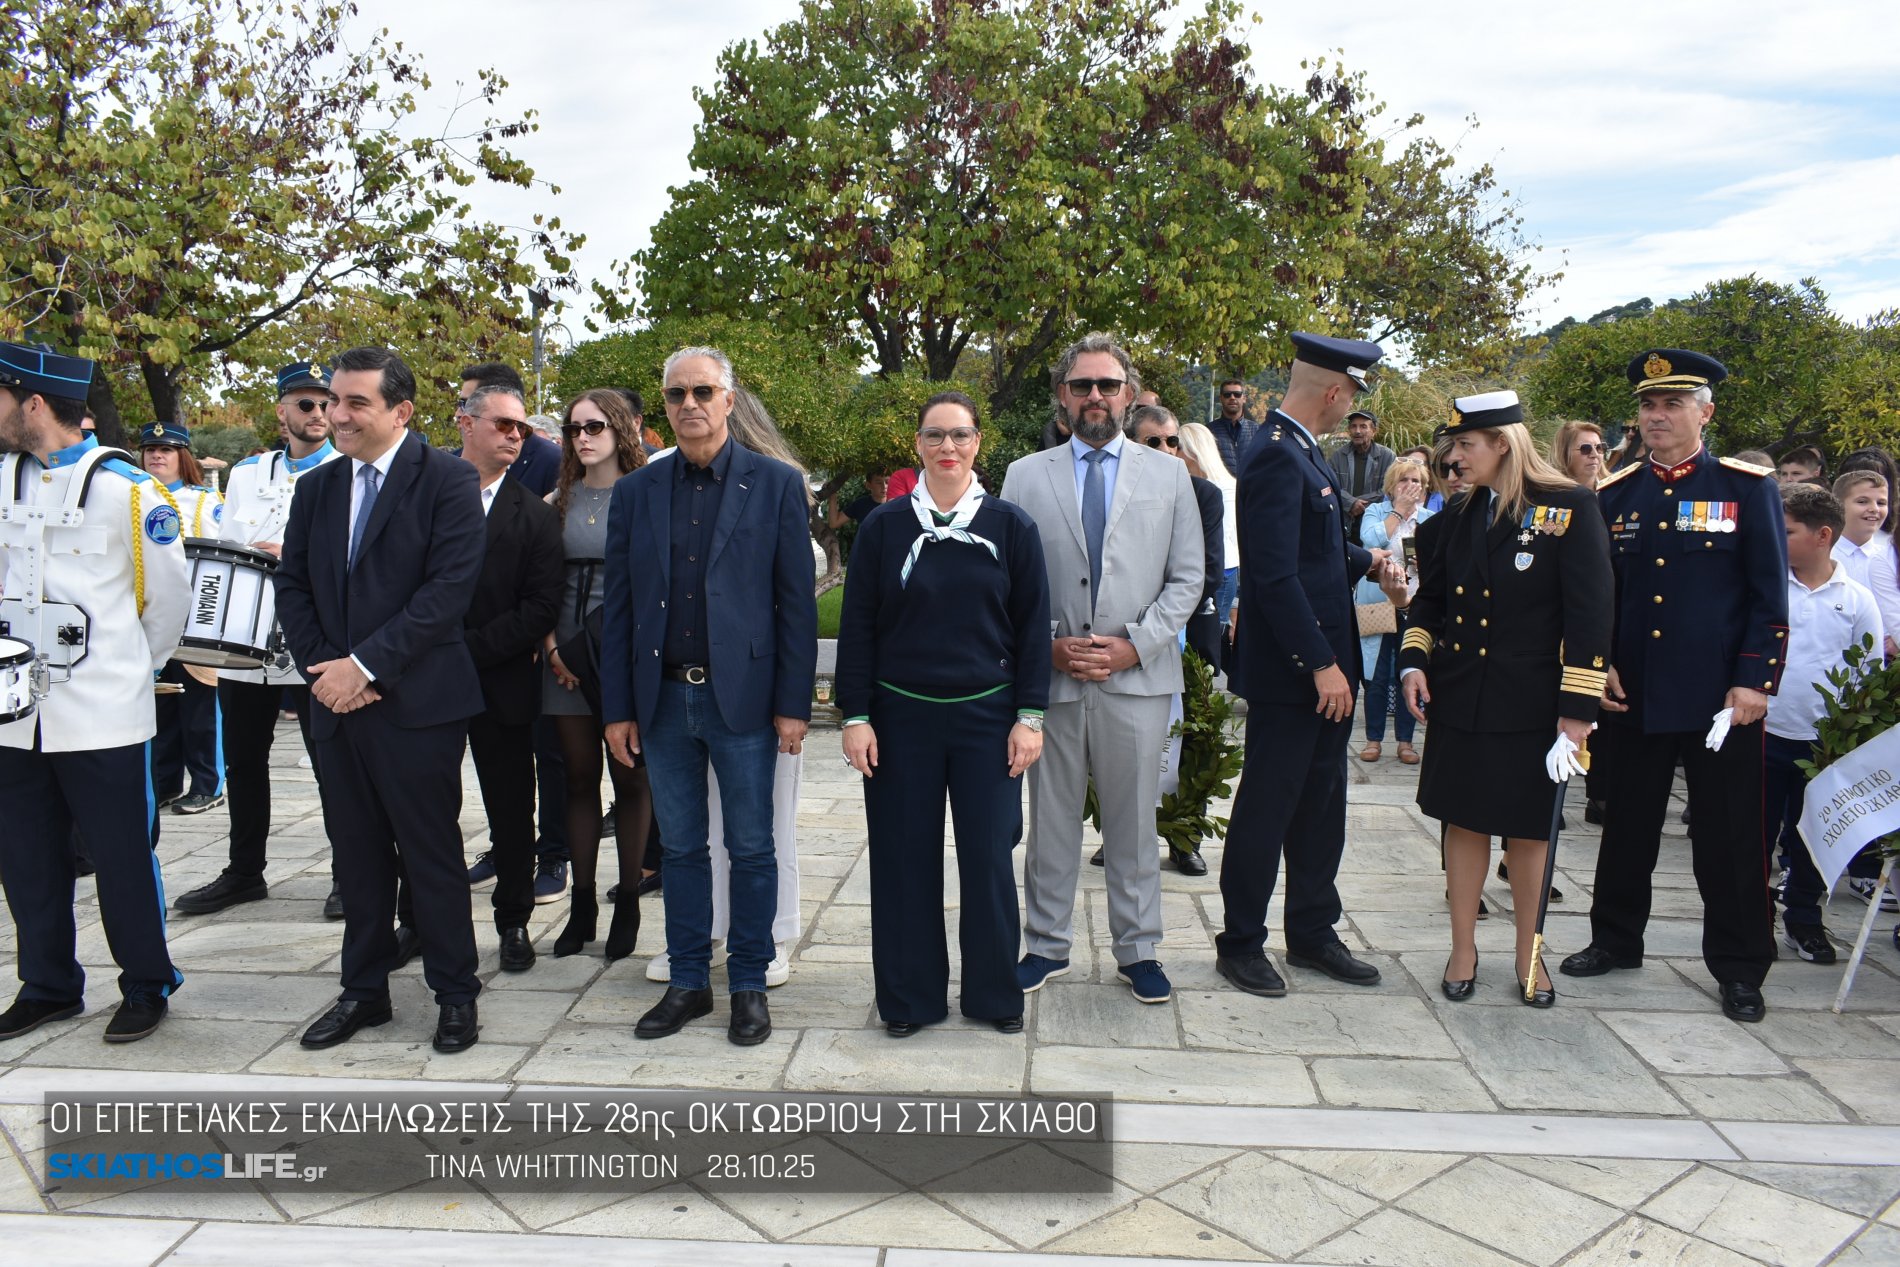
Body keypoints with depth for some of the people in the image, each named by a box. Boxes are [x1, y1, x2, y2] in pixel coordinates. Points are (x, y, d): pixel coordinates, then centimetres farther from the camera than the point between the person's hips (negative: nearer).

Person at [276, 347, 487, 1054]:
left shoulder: (447, 480, -6)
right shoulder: (316, 488, 13)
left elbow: (451, 585, -15)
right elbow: (292, 587, 12)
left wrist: (365, 665, -16)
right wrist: (322, 669, -3)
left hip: (416, 702, -6)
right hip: (337, 703, 6)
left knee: (431, 854, 3)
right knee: (357, 855, 14)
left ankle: (455, 994, 17)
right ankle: (363, 990, 27)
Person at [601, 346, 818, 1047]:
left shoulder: (776, 484, -1)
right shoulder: (635, 491, 7)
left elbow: (797, 601, -3)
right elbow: (619, 607, 8)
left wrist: (794, 704, -8)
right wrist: (618, 708, 4)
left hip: (742, 697, -3)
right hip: (664, 699, 3)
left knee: (751, 850, 6)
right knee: (681, 849, 13)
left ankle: (749, 986, 21)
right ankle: (687, 982, 26)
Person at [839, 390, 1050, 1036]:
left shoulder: (1011, 527, 1)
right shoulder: (884, 526, 2)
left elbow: (1033, 626, 3)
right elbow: (857, 625, 2)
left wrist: (1029, 716, -2)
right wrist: (854, 716, -3)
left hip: (986, 715, 0)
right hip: (902, 716, 1)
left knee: (988, 857, 4)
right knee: (905, 859, 6)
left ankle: (994, 994, 21)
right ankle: (910, 997, 21)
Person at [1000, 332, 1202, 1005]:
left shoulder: (1168, 475, 8)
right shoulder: (1025, 475, 7)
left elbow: (1187, 578, 4)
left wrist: (1134, 645, -7)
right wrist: (1050, 645, -7)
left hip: (1137, 677, 0)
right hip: (1050, 676, 0)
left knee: (1134, 824, 9)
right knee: (1050, 821, 9)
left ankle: (1137, 950, 23)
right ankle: (1046, 944, 24)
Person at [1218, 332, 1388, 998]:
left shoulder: (1303, 452, 13)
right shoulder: (1277, 456, -18)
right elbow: (1276, 575, -24)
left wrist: (1365, 560, 37)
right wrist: (1321, 663, -23)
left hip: (1322, 667, 10)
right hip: (1289, 671, -10)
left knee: (1320, 806, 17)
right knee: (1266, 809, 2)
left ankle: (1313, 934, 30)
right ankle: (1240, 944, 16)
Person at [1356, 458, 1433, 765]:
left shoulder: (1430, 519, 9)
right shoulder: (1375, 511, 4)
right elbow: (1372, 539, -16)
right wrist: (1399, 509, -9)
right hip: (1377, 604, -2)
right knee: (1377, 677, 1)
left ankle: (1405, 740, 16)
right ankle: (1374, 739, 13)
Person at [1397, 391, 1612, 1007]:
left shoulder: (1572, 508, -9)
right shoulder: (1458, 516, 6)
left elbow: (1590, 614, -12)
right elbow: (1430, 598, 15)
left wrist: (1577, 709, -15)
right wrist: (1414, 662, -1)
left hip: (1530, 702, -4)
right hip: (1461, 699, 4)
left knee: (1528, 829, 9)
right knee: (1464, 821, 9)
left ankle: (1528, 954, 26)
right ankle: (1463, 950, 22)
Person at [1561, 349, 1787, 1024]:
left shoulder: (1748, 488, -1)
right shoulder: (1614, 495, 7)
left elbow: (1769, 595, -4)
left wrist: (1754, 681, -10)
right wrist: (1600, 665, -1)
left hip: (1720, 695, -3)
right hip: (1635, 693, 3)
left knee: (1729, 836, 5)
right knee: (1628, 826, 13)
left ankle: (1739, 968, 18)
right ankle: (1615, 939, 29)